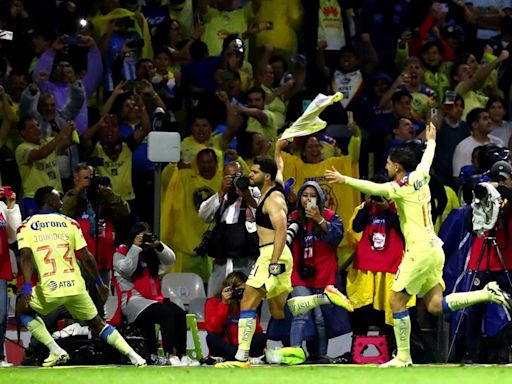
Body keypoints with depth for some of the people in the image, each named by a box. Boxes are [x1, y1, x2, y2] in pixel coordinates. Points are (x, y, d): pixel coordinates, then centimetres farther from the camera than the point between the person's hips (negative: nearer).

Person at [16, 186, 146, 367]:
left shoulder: (26, 226, 4)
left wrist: (27, 287, -17)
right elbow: (86, 257, 8)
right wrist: (99, 282, 19)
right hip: (76, 286, 2)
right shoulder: (70, 223, 9)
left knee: (23, 309, 26)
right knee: (97, 324, 19)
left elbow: (26, 257, -10)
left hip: (49, 289, -2)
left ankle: (56, 351, 13)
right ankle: (134, 356, 6)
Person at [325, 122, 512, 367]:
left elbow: (375, 189, -30)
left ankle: (403, 356, -2)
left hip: (420, 251, -9)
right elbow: (426, 161, 36)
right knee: (435, 306, 6)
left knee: (397, 300, -2)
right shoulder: (419, 177, 13)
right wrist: (431, 141, 56)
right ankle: (487, 294, -2)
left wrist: (345, 180, -38)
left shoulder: (402, 187, -11)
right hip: (433, 249, 9)